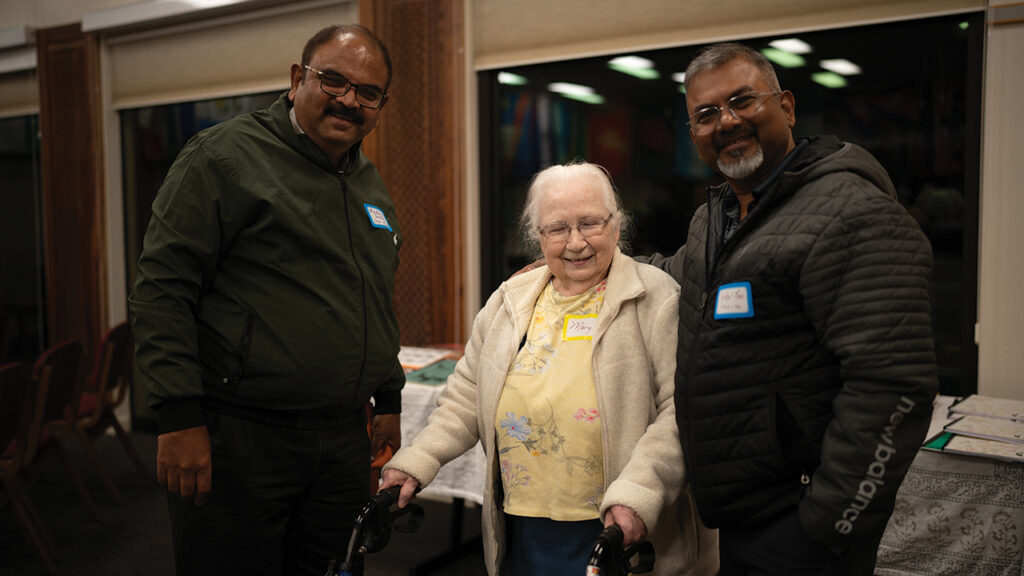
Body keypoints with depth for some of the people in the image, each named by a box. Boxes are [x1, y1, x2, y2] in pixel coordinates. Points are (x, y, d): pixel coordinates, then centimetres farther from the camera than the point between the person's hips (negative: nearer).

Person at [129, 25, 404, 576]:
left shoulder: (371, 184, 15)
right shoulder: (225, 156, -8)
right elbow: (161, 288, -13)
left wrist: (388, 401, 20)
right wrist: (179, 418, -18)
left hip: (345, 442, 7)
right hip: (238, 441, -6)